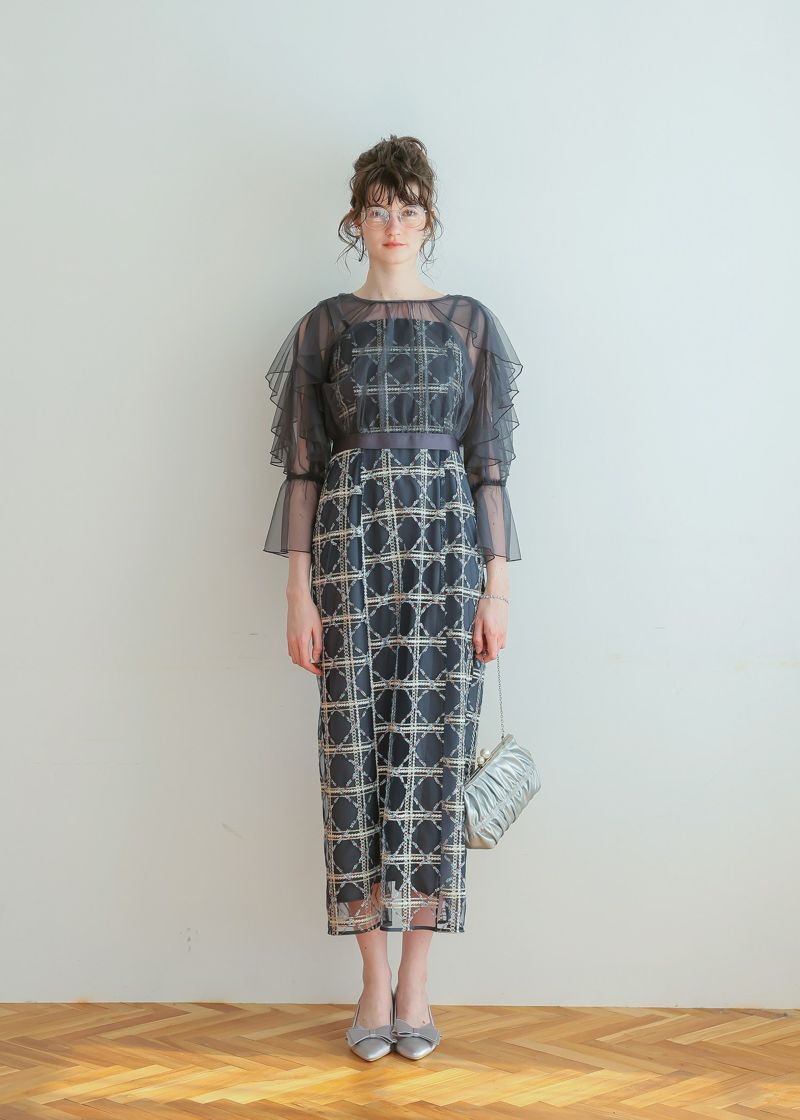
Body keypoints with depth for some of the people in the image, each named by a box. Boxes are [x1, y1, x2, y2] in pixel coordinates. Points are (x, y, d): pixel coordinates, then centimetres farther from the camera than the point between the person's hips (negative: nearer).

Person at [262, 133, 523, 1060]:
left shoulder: (470, 323, 9)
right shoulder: (325, 326, 7)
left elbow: (489, 463, 6)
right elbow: (303, 464, 4)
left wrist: (498, 585, 0)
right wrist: (299, 591, -2)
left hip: (447, 537, 0)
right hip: (351, 539, 0)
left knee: (433, 748, -1)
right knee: (359, 748, -1)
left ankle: (415, 983, 8)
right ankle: (376, 983, 8)